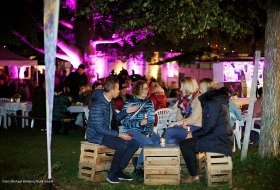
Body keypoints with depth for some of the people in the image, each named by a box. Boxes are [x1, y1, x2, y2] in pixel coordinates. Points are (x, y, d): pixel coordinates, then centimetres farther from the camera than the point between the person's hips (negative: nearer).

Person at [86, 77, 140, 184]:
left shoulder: (109, 102, 7)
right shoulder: (98, 105, -23)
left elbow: (115, 117, 19)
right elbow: (99, 128, -25)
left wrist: (126, 111, 1)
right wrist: (119, 134, -24)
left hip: (107, 132, 9)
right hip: (96, 135, -9)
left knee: (135, 143, -4)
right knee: (122, 145, -31)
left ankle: (119, 170, 1)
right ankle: (112, 174, -13)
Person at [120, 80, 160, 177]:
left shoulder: (149, 102, 14)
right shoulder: (129, 103, -2)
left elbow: (152, 120, 13)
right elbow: (124, 121, -9)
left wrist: (149, 131, -5)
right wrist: (140, 123, -21)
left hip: (146, 131, 5)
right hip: (133, 131, -5)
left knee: (157, 140, -26)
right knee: (148, 143, -30)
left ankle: (138, 161, -8)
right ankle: (138, 167, -7)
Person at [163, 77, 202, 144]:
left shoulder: (198, 99, -7)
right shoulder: (183, 99, 16)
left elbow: (193, 119, -14)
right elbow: (179, 117, 12)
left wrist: (177, 123, -13)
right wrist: (183, 123, -10)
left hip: (195, 128, -6)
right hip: (185, 126, 6)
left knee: (169, 131, -26)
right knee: (171, 139, -26)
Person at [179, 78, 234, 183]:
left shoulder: (212, 103, -17)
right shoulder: (219, 100, 15)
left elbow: (208, 127, -20)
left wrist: (193, 134, -6)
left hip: (219, 142, -10)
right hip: (224, 139, 10)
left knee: (184, 144, -9)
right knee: (193, 140, 23)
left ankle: (194, 175, -2)